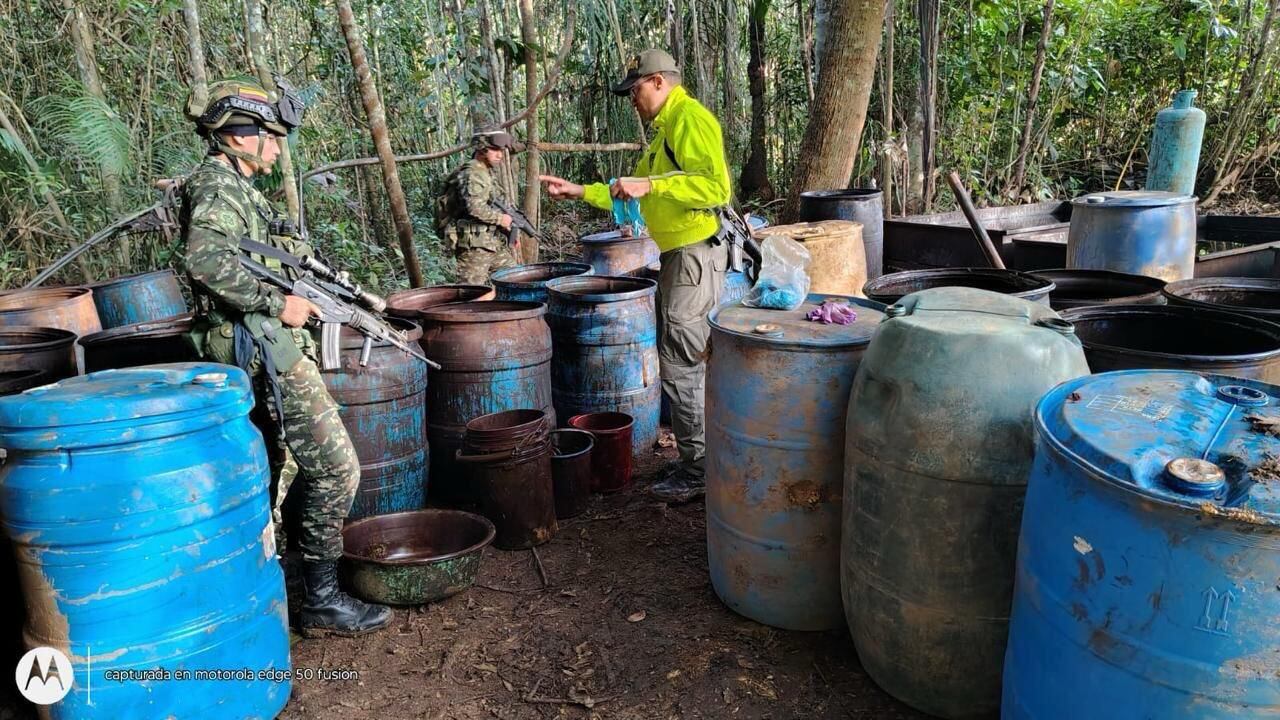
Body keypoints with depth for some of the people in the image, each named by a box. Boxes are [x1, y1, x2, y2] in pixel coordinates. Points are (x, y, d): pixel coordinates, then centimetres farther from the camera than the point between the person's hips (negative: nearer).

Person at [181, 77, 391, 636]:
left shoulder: (230, 187, 19)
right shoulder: (218, 187, -12)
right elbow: (208, 261, -29)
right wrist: (278, 303, -21)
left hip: (247, 354, 11)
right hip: (265, 352, -11)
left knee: (261, 472, 20)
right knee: (334, 469, -9)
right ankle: (322, 599, -1)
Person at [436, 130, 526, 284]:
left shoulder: (487, 173, 18)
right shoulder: (472, 174, -14)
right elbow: (475, 208, -29)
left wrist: (509, 234, 16)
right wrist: (501, 218, -16)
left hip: (495, 243, 10)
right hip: (474, 245, -10)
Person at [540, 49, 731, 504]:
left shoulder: (690, 118, -12)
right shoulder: (665, 129, 20)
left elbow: (715, 186, -25)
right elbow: (636, 196, 24)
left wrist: (650, 185, -26)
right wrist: (581, 192, 17)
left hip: (694, 256, -11)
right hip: (677, 257, 11)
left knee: (681, 365, -7)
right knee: (687, 363, 16)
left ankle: (700, 470, 2)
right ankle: (697, 458, 27)